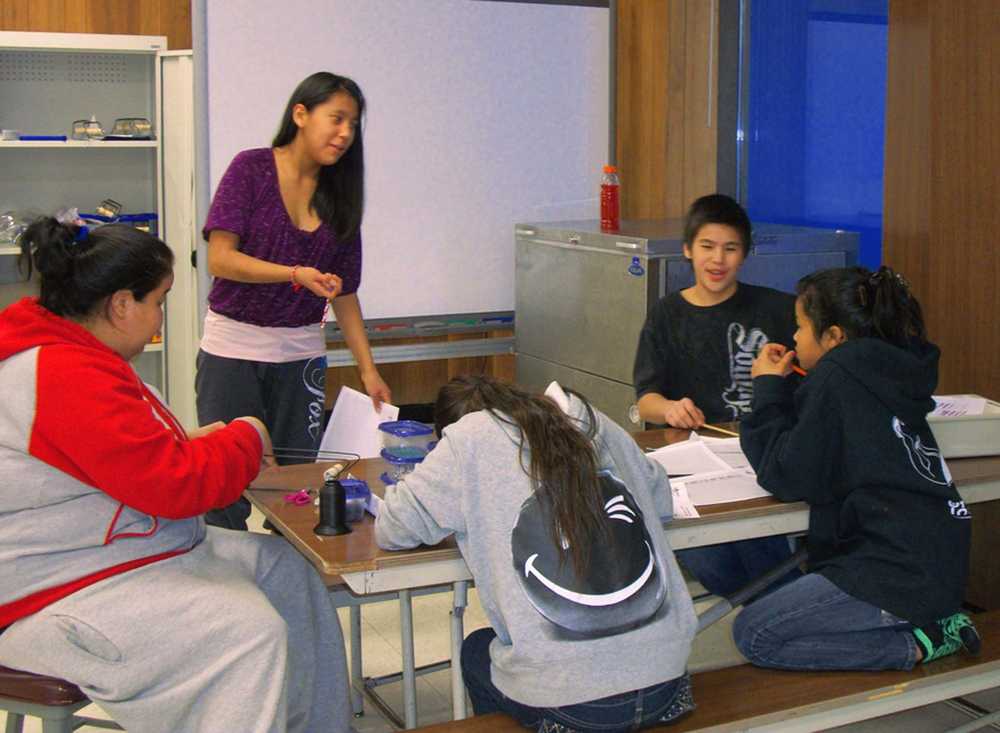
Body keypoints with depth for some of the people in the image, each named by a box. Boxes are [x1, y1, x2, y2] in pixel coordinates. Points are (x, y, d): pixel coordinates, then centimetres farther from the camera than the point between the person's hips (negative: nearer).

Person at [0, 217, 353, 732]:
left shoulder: (56, 347, 9)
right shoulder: (70, 379, -26)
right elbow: (175, 485, -27)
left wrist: (188, 442, 7)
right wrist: (246, 439, -10)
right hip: (57, 596, -12)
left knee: (283, 569, 9)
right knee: (252, 632, -24)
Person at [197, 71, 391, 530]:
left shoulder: (339, 194, 7)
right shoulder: (252, 169, -6)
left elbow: (344, 293, 9)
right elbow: (220, 259, -13)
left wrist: (368, 370, 3)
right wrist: (297, 274, -24)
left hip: (300, 354, 4)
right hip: (233, 347, -4)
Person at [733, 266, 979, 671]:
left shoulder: (836, 380, -13)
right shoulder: (886, 371, 12)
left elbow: (791, 479, -11)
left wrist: (769, 390, -2)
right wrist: (777, 391, 14)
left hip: (903, 573, -9)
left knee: (753, 634, -6)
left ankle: (918, 643, -6)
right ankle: (928, 623, 10)